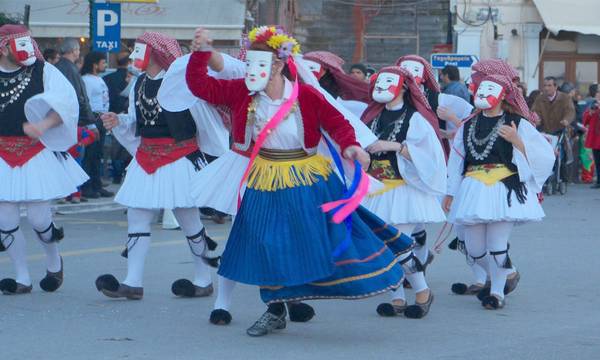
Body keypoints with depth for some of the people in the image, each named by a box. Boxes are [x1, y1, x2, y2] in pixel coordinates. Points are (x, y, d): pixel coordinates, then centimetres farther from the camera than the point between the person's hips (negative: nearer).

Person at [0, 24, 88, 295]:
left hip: (39, 155, -2)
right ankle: (22, 279, 15)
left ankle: (54, 262, 27)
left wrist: (43, 125, -24)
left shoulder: (43, 71, -3)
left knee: (38, 217, -4)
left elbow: (66, 102, -10)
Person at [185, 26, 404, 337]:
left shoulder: (306, 96, -17)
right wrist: (201, 52, -14)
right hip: (265, 183, 4)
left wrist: (350, 146, -24)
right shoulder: (242, 92, -8)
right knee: (268, 248, 8)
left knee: (328, 237, 1)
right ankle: (275, 311, 23)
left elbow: (336, 122, -7)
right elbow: (200, 86, -4)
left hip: (306, 180, -3)